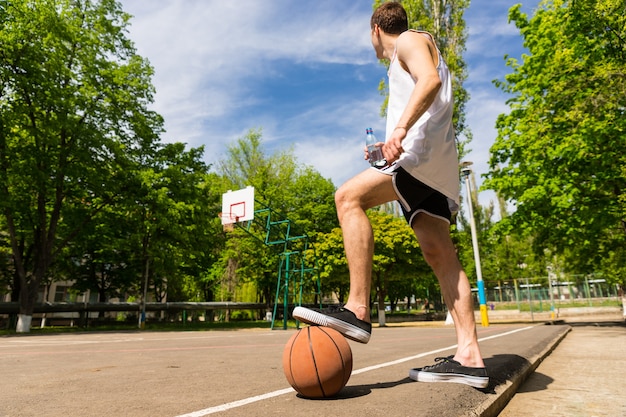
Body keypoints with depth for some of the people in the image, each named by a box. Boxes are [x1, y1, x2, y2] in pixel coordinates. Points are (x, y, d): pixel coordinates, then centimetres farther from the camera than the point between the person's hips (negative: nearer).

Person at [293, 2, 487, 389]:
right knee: (439, 254, -1)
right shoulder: (410, 52, 36)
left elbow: (430, 79, -17)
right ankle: (469, 356, -3)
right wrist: (393, 146, 40)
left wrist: (401, 128, -32)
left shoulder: (410, 40, 8)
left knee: (349, 197, -22)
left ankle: (358, 310, -28)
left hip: (423, 152, -9)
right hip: (435, 166, 10)